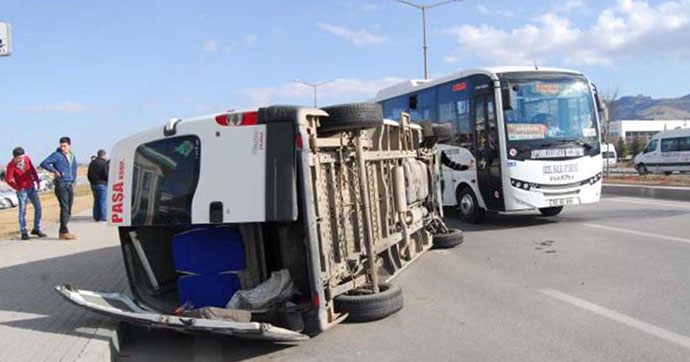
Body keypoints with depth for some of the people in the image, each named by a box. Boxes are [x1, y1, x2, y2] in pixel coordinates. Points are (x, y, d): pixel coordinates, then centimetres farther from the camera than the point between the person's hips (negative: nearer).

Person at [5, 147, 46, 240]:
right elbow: (8, 180, -14)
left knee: (38, 208, 3)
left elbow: (33, 170, 10)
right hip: (22, 190, -5)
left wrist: (37, 180, 3)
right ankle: (23, 232, 7)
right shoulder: (11, 165, -14)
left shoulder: (27, 159, -2)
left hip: (32, 188, 5)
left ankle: (36, 229, 13)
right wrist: (18, 188, -11)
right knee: (22, 211, -2)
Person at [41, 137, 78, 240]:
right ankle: (64, 232, -15)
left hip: (70, 185, 7)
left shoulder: (72, 156, 15)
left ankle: (62, 232, 12)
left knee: (68, 209, 6)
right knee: (64, 207, -14)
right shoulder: (56, 155, -6)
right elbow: (43, 163, -14)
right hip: (61, 185, -7)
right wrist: (54, 171, -17)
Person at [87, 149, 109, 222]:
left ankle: (96, 217, 14)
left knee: (96, 200, 13)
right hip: (102, 184, -8)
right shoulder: (104, 163, -12)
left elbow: (89, 175, 17)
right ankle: (103, 217, -5)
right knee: (103, 201, -4)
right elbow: (106, 175, -16)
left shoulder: (92, 163, 13)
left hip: (93, 184, 8)